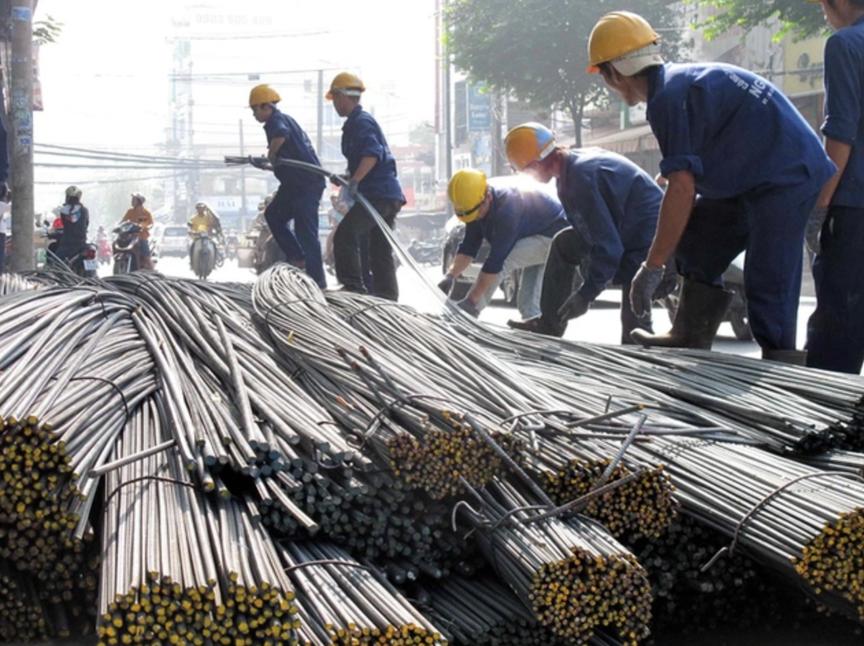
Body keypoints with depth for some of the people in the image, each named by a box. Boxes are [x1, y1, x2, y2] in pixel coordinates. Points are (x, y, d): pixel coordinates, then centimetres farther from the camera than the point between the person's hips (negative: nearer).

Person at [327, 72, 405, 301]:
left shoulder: (361, 122, -10)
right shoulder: (361, 120, 23)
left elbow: (373, 153, -26)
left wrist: (355, 180, -34)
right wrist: (348, 177, 33)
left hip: (378, 194, -11)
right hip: (389, 195, 11)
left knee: (344, 236, -14)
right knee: (380, 252, 12)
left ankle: (353, 287, -17)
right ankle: (387, 298, 13)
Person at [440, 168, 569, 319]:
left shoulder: (506, 211, -37)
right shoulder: (478, 206, -10)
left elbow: (496, 260, -37)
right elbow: (468, 247, -7)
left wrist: (471, 300, -36)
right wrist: (450, 275, -23)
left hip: (556, 236, -9)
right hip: (537, 234, 9)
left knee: (503, 260, -24)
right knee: (529, 302, 2)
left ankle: (466, 315, -17)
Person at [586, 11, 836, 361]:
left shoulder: (668, 97, -16)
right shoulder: (682, 79, 15)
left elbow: (682, 188, -21)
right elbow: (691, 180, 22)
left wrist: (652, 267, -15)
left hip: (785, 180, -11)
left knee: (768, 287, -12)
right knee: (694, 240, 17)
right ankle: (691, 339, 18)